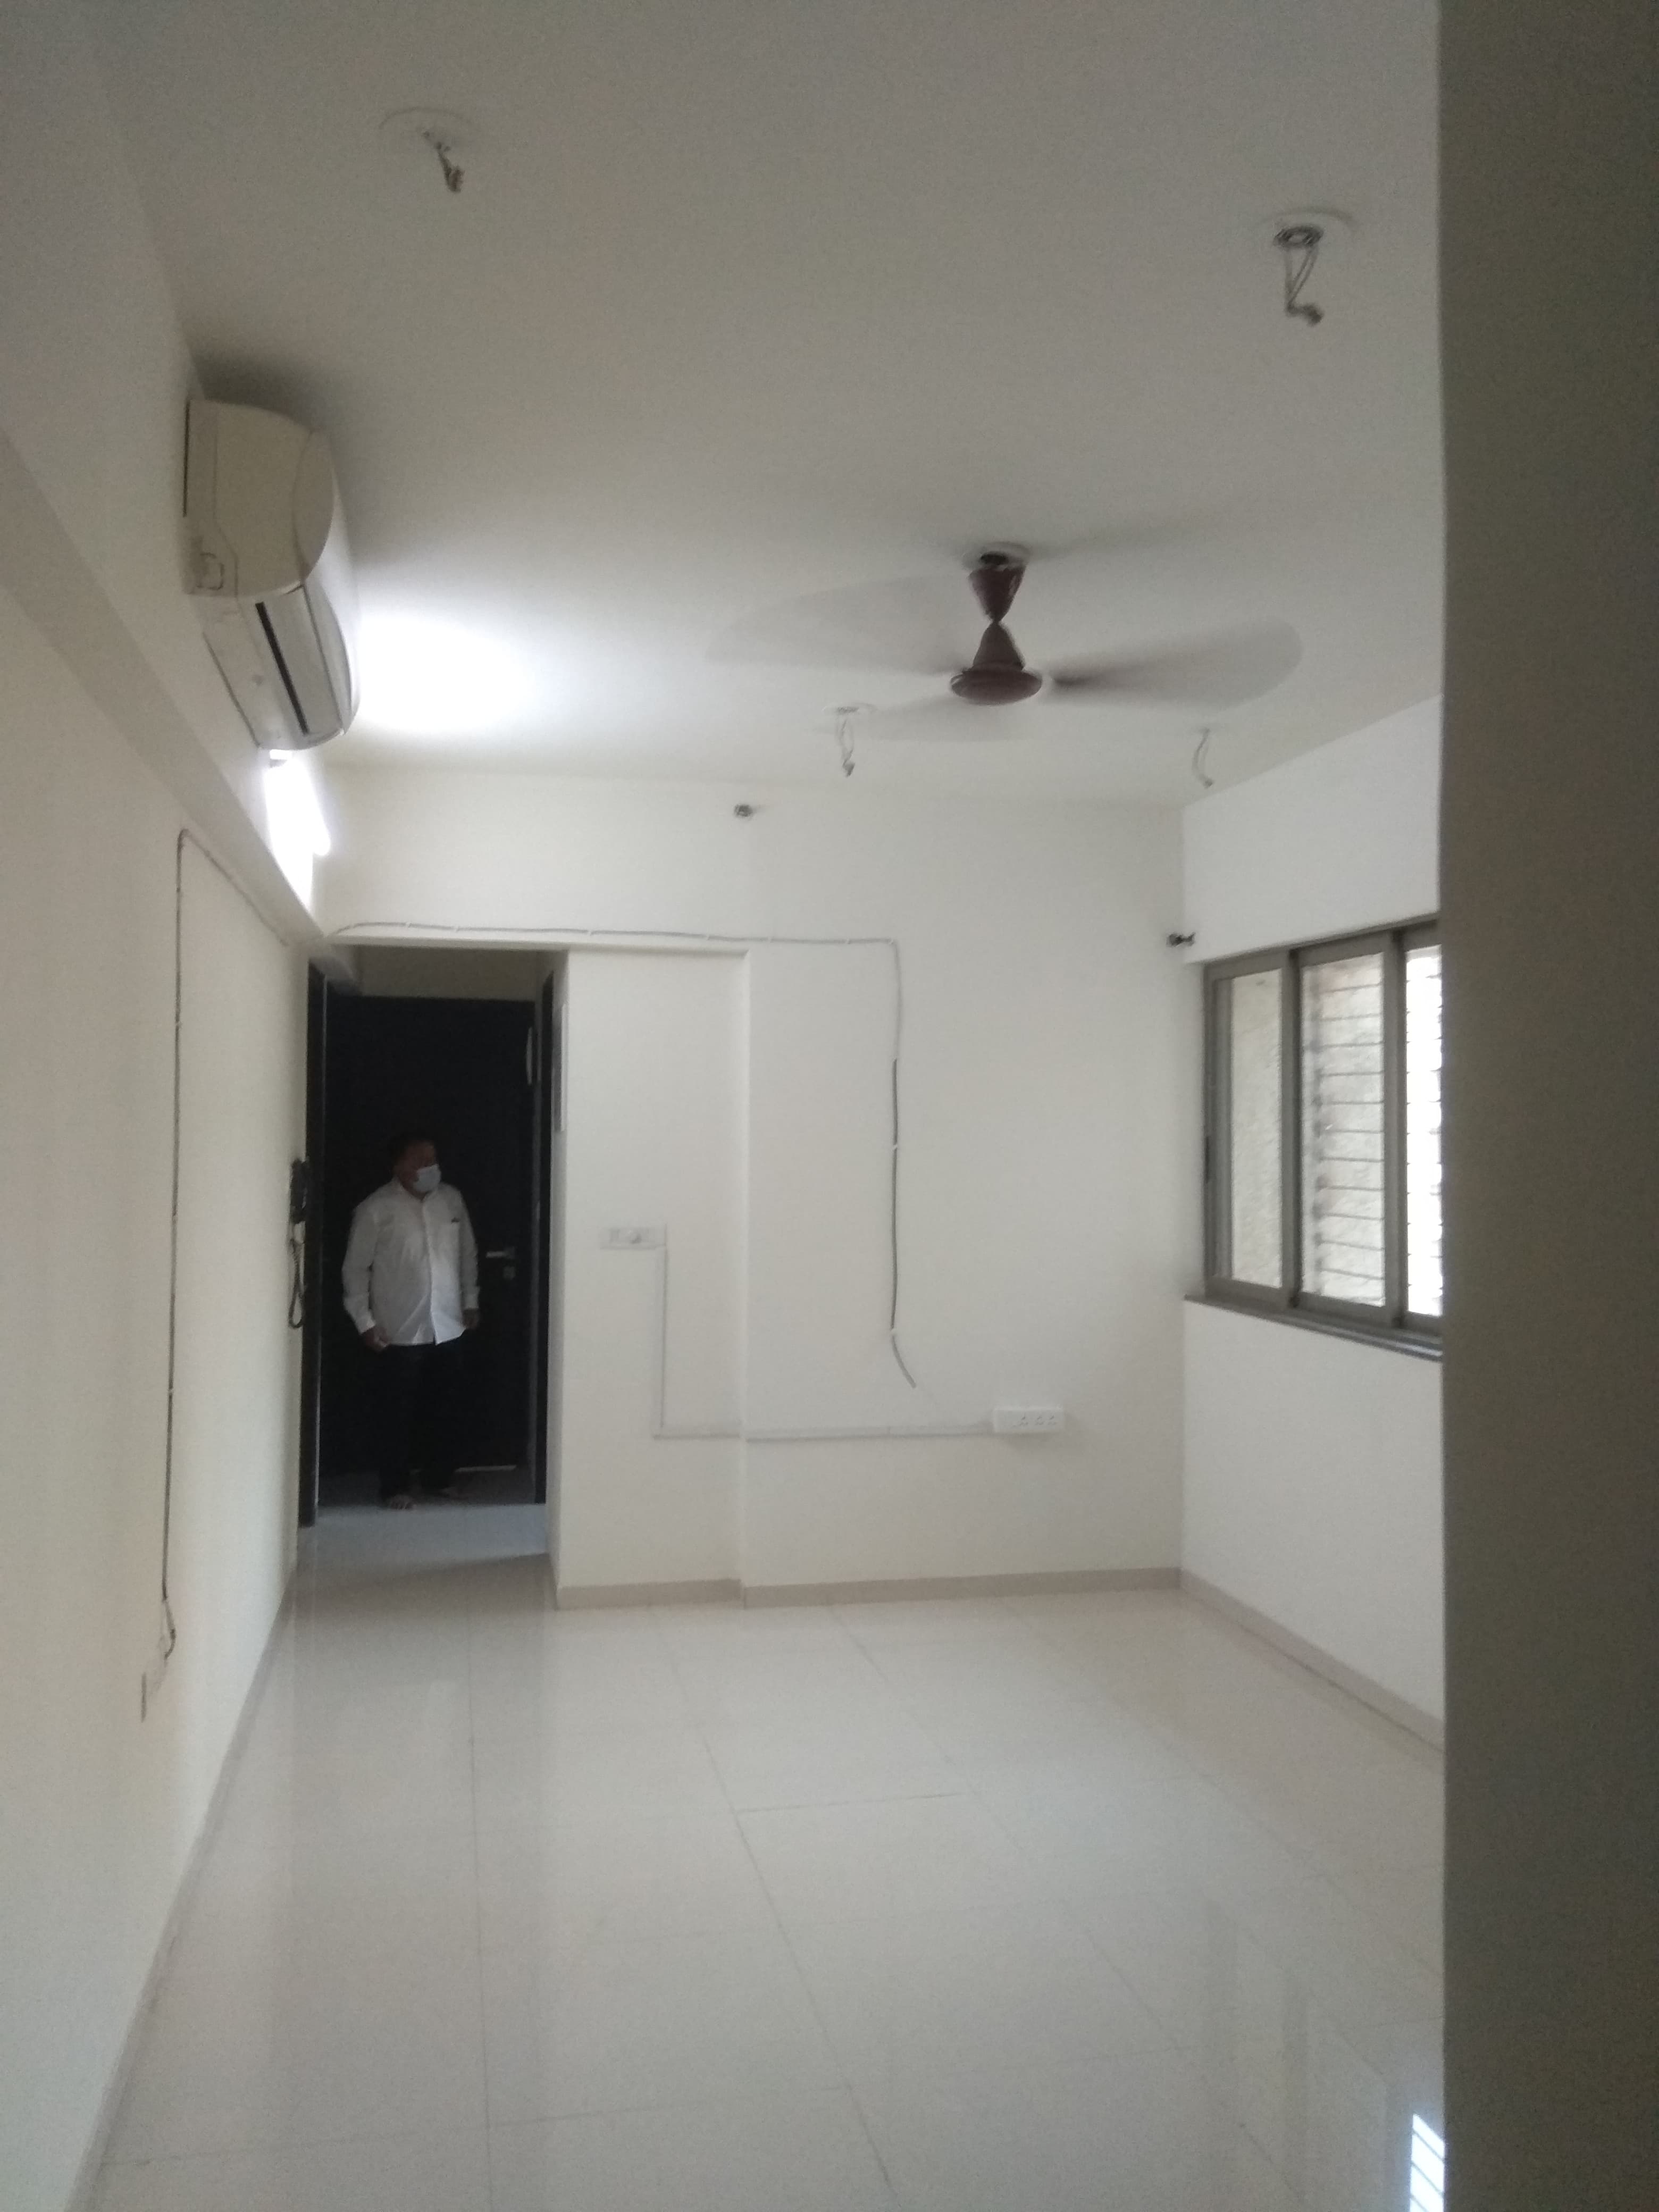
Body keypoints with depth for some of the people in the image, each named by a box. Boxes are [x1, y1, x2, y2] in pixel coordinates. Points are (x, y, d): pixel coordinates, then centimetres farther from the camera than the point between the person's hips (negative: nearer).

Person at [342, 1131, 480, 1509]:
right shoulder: (376, 1209, -10)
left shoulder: (452, 1199, 3)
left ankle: (444, 1477, 28)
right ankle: (396, 1486, 18)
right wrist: (364, 1321, -8)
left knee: (447, 1409, 12)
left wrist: (470, 1301, 14)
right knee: (397, 1412, 4)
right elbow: (356, 1268, -6)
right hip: (399, 1333, -4)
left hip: (448, 1327, 4)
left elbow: (467, 1253, 15)